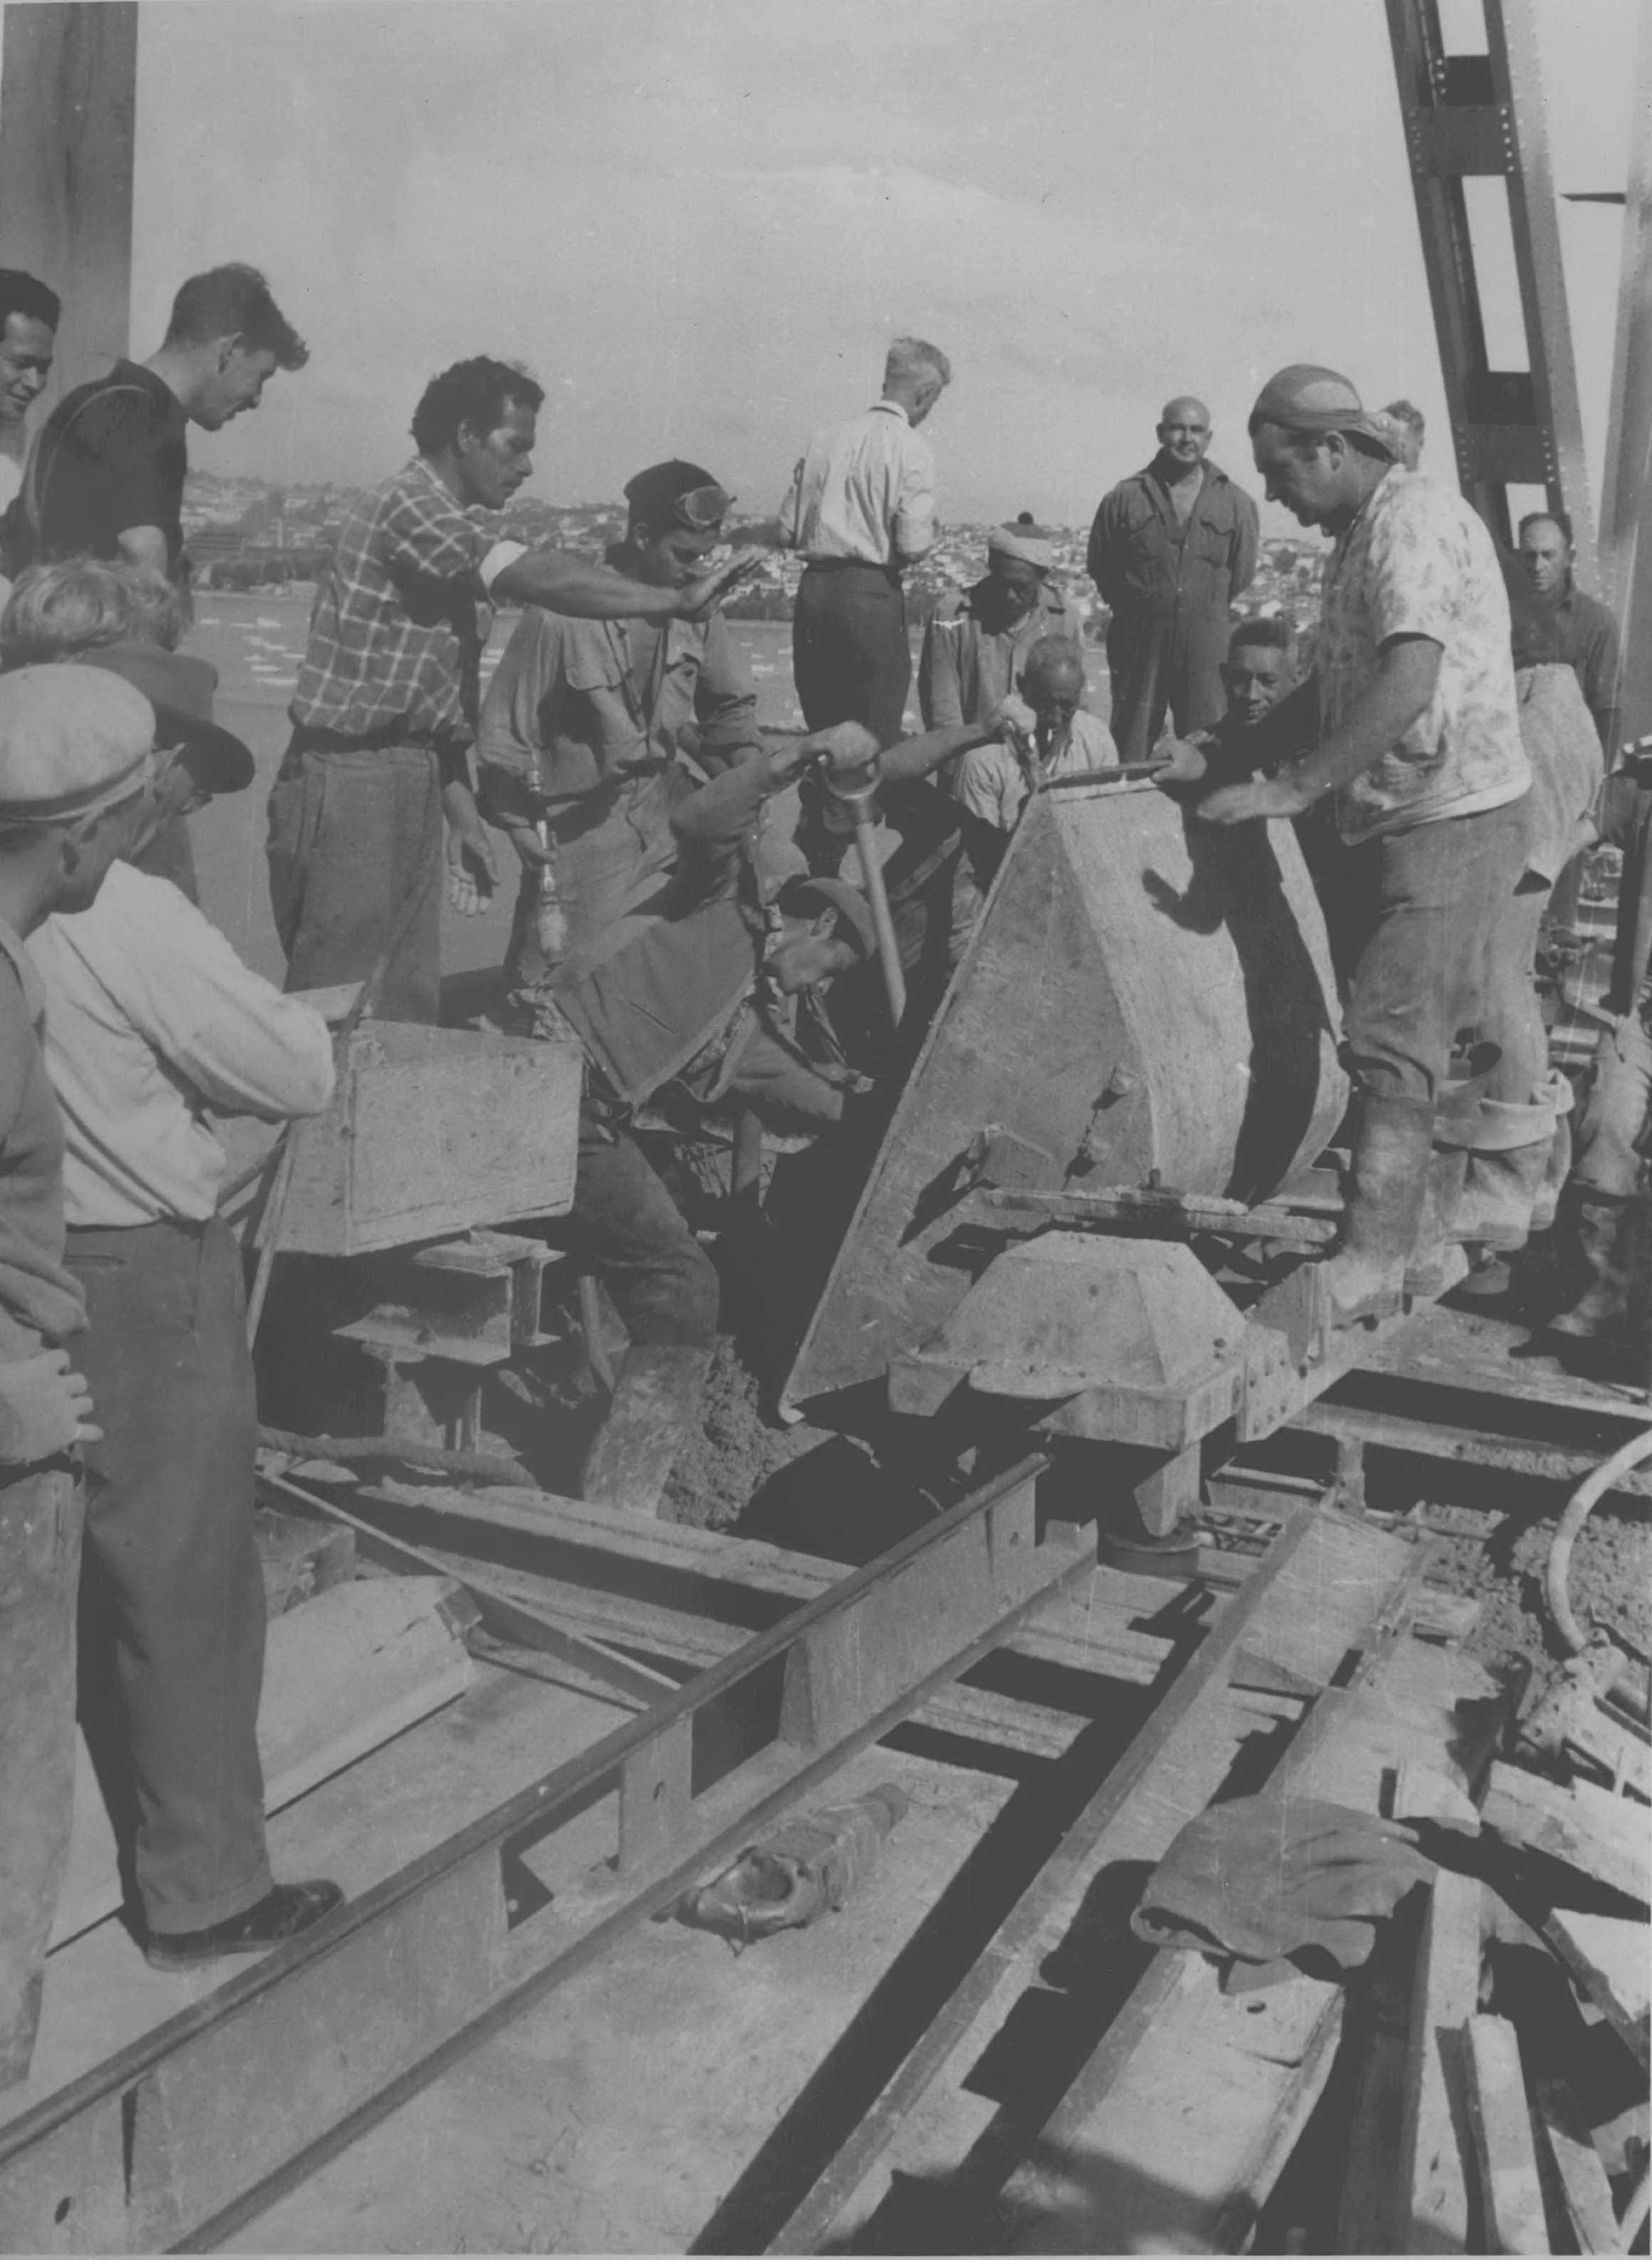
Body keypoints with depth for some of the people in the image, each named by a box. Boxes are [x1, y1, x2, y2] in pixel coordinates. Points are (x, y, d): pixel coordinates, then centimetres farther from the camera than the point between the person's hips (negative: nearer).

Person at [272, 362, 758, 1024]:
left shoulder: (453, 533, 16)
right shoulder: (406, 506, -13)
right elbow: (542, 579, -24)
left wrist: (463, 814, 18)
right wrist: (678, 601, -19)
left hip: (414, 783, 9)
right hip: (350, 778, -9)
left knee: (409, 1007, 10)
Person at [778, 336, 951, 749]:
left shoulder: (824, 440, 9)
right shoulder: (912, 452, -6)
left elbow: (787, 533, 9)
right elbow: (913, 547, -14)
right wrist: (930, 531, 8)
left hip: (813, 589, 6)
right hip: (872, 595, -5)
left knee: (822, 734, 15)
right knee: (875, 743, 1)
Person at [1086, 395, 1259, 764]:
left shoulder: (1236, 504, 3)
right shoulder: (1124, 498, 1)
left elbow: (1241, 576, 12)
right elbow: (1100, 567, 9)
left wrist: (1205, 608, 13)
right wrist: (1140, 606, 11)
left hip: (1206, 650, 1)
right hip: (1139, 647, -1)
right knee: (1130, 754, 5)